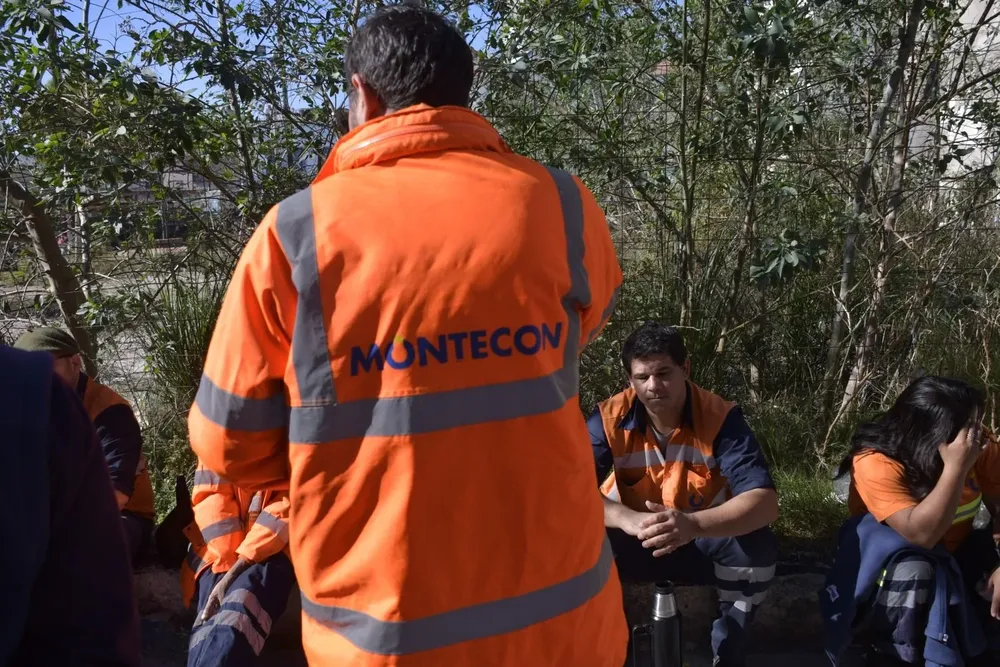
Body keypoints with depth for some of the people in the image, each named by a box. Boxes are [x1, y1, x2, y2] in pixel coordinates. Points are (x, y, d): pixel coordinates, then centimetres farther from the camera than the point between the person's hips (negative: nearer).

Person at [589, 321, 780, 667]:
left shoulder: (721, 417, -21)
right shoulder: (609, 418, -18)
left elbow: (764, 503, -31)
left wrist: (693, 524, -49)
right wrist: (628, 519, -45)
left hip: (704, 541, 0)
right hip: (635, 544, 0)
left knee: (758, 546, -30)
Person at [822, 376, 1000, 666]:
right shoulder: (875, 463, -30)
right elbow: (921, 534, -39)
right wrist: (956, 467, -43)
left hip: (958, 553, 5)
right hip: (894, 556, -5)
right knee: (912, 571, -36)